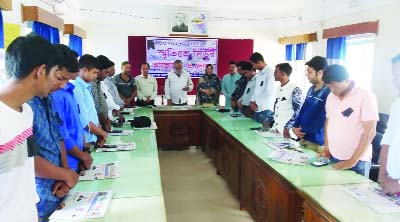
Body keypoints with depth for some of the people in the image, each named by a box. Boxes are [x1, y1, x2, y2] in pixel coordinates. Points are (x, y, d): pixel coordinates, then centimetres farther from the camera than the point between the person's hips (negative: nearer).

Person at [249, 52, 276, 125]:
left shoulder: (270, 72, -12)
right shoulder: (259, 74, 15)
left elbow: (269, 92, -17)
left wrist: (257, 103, -11)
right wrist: (252, 101, 5)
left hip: (265, 109, -8)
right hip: (257, 109, 8)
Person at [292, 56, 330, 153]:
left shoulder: (329, 92, -18)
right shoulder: (311, 89, 8)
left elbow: (323, 119, -20)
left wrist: (303, 130, -13)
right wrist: (295, 127, -1)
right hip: (303, 138, 8)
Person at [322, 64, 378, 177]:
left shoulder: (366, 96, -12)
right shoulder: (331, 97, 4)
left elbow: (369, 132, -15)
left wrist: (352, 161, -16)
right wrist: (326, 149, 8)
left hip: (357, 161, -5)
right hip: (333, 158, 5)